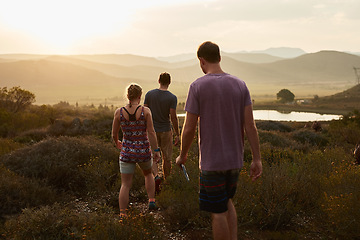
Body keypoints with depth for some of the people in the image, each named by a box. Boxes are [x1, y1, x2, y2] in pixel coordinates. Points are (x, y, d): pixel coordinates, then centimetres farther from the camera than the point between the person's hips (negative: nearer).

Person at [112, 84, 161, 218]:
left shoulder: (119, 112, -5)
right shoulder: (145, 111, -10)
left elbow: (114, 134, 3)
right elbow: (151, 132, -13)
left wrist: (117, 143, 23)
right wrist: (156, 150, -6)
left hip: (127, 152, 0)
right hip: (143, 151, 0)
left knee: (125, 185, 6)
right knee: (148, 174, 30)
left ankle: (122, 215, 3)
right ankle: (151, 200, 22)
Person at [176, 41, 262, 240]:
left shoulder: (197, 86, -11)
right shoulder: (240, 85, 1)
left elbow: (189, 129, -11)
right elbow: (250, 125, -3)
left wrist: (182, 155, 5)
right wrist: (257, 159, 0)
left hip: (211, 162, -5)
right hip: (235, 159, 5)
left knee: (218, 211, 6)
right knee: (227, 201, 24)